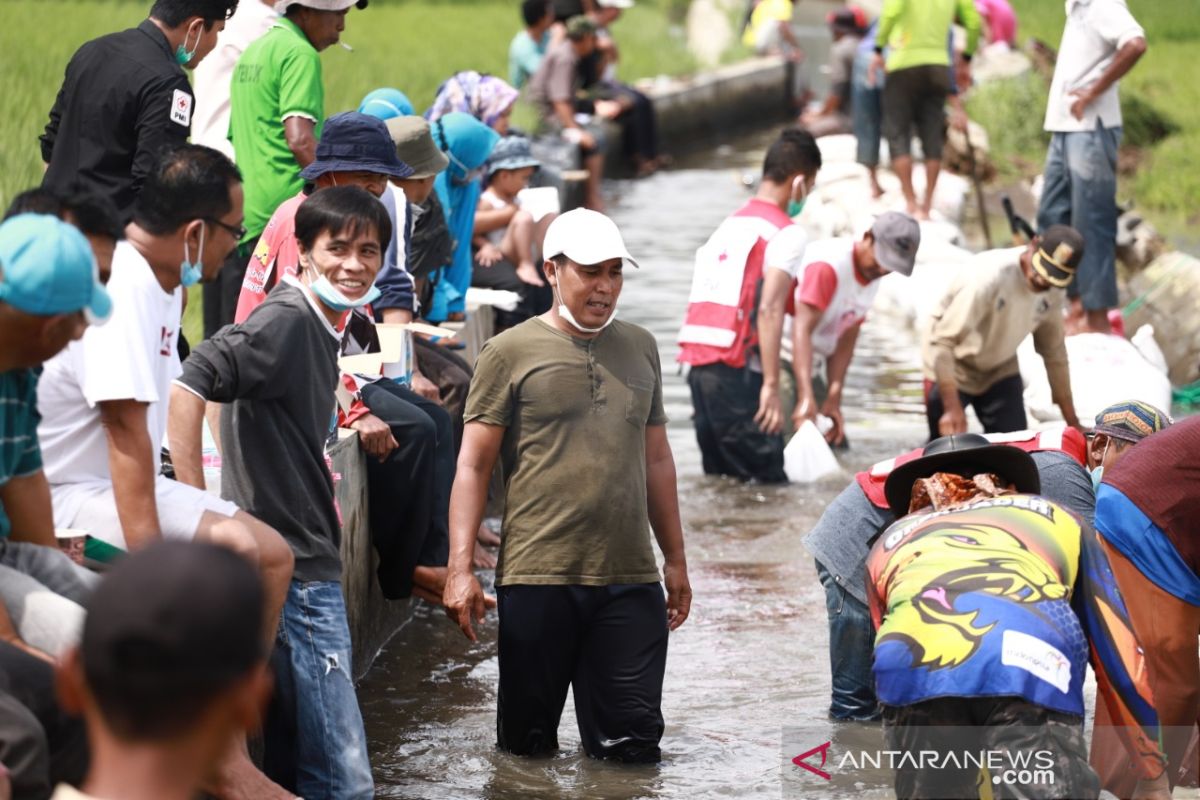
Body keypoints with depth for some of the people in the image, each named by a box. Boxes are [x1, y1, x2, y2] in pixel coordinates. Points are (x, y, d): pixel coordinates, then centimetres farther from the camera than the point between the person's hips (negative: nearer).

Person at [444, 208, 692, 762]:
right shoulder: (510, 353, 0)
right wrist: (460, 568, -11)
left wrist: (675, 560, 21)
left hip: (630, 580, 3)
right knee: (527, 742, 5)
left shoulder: (639, 349, 14)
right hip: (538, 576, -3)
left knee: (633, 745, 0)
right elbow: (473, 466, -3)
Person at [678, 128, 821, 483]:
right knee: (769, 481, -6)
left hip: (697, 361, 8)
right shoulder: (787, 234, -3)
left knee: (720, 479, 13)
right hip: (736, 370, -8)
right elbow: (769, 310, -15)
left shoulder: (730, 224, 22)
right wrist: (771, 387, -19)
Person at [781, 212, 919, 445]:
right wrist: (806, 397, -39)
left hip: (808, 365, 10)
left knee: (836, 443, 9)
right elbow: (802, 330, -30)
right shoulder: (829, 265, -23)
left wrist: (833, 397, -4)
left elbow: (845, 339, 5)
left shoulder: (871, 277, 5)